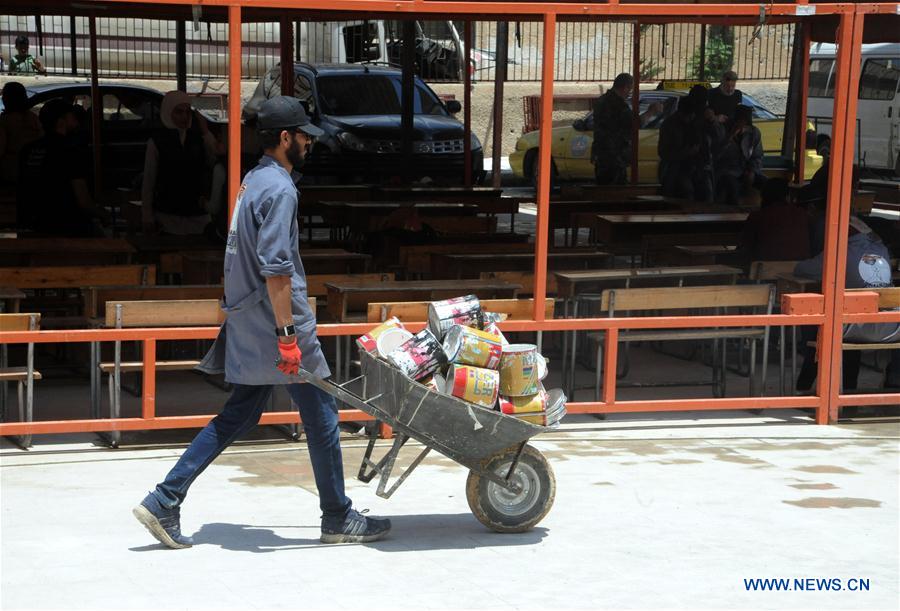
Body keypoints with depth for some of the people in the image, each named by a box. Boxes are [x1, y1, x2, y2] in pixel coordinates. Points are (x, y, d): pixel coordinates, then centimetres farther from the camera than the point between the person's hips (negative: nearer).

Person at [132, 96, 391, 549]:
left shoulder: (252, 181, 15)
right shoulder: (279, 189, -16)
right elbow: (275, 269, -23)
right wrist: (287, 334, -23)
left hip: (248, 325, 10)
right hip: (272, 323, -10)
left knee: (238, 417, 12)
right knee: (321, 417, 3)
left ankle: (164, 502, 6)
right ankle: (338, 520, 13)